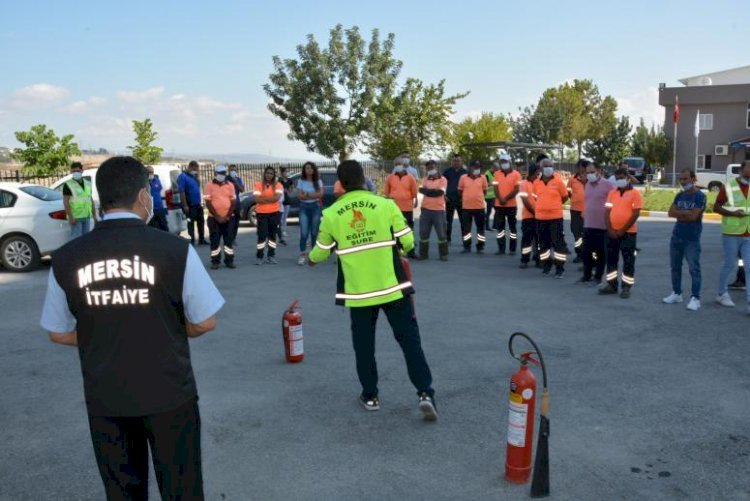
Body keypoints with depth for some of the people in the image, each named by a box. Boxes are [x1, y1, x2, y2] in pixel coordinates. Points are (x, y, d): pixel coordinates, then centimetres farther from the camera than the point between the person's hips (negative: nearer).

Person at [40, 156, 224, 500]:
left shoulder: (66, 259, -7)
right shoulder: (175, 250, -17)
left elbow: (57, 332, 4)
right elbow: (205, 322, -9)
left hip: (103, 398, 3)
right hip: (168, 394, -3)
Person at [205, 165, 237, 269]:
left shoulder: (230, 185, 5)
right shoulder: (209, 186, -2)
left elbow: (233, 202, 4)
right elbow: (208, 203, -6)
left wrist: (227, 216, -6)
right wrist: (217, 217, -11)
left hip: (228, 217, 2)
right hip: (213, 217, -2)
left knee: (229, 239, 3)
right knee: (215, 240, 1)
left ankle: (229, 261, 9)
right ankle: (215, 262, 7)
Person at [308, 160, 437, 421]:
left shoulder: (331, 214, -1)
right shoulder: (386, 205, -5)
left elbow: (321, 252, 11)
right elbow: (408, 242, -4)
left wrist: (312, 259, 34)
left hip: (358, 291, 1)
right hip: (393, 286, -1)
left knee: (364, 345, 16)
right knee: (410, 340, 6)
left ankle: (370, 396, 25)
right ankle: (425, 393, 1)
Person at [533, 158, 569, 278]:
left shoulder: (558, 181, -6)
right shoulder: (536, 183, 3)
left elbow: (565, 196, 4)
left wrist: (554, 206, 7)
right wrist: (544, 206, 12)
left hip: (555, 216, -3)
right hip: (540, 217, 3)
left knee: (558, 242, -3)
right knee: (543, 242, 11)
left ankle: (560, 268, 3)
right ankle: (546, 265, 26)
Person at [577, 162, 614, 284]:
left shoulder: (608, 184, -10)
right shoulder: (587, 185, 11)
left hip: (602, 225, -7)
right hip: (587, 225, 7)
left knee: (600, 253, 5)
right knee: (585, 252, 11)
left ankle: (598, 277, 14)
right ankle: (587, 275, 23)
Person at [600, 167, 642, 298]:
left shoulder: (635, 193, -5)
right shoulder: (612, 193, 11)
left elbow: (635, 214, -11)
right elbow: (607, 212, 7)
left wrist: (622, 230, -14)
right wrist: (610, 230, -6)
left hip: (628, 233, -5)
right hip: (612, 232, 5)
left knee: (628, 261, 0)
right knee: (611, 259, 10)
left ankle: (626, 287, 6)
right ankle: (612, 285, 19)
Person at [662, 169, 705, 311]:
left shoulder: (700, 196, -9)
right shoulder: (679, 196, 10)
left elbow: (693, 216, -19)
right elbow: (671, 213, 0)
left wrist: (679, 213, -6)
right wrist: (686, 213, -11)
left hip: (692, 239, -7)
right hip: (676, 236, 7)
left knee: (694, 269, -6)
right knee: (675, 266, 12)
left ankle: (695, 298, -4)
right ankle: (676, 293, 23)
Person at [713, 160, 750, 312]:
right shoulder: (729, 186, -5)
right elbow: (716, 207, -4)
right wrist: (732, 213, -18)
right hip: (731, 233, -3)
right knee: (729, 265, 7)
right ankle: (722, 294, 25)